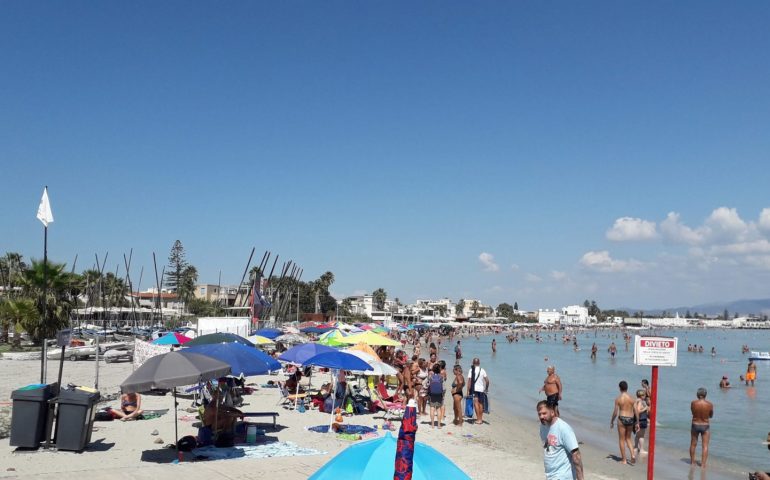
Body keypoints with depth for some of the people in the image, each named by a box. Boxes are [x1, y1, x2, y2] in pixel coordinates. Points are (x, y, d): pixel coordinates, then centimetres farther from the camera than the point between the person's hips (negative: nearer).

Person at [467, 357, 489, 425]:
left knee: (476, 403, -4)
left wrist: (468, 391, -7)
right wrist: (487, 388, 15)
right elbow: (487, 380, 0)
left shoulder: (471, 370, -5)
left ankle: (479, 419, -10)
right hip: (481, 389, 3)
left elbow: (469, 381, -10)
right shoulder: (482, 370, 3)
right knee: (481, 404, 15)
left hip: (474, 389, -3)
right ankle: (481, 418, 22)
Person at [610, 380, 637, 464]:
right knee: (628, 438, 21)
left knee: (622, 440, 8)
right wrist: (637, 421, 14)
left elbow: (615, 412, -7)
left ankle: (624, 460, 11)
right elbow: (635, 411, 2)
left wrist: (611, 421, 7)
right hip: (631, 419, 4)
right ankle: (633, 455, 3)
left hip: (622, 419, -4)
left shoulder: (618, 399, -9)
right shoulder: (631, 398, 0)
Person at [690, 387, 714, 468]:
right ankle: (703, 463, 1)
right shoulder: (710, 404, -13)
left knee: (693, 444, 16)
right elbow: (711, 416, 2)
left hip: (695, 425, 1)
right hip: (705, 426, -1)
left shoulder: (693, 403, -12)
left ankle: (692, 461, 27)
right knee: (705, 446, 5)